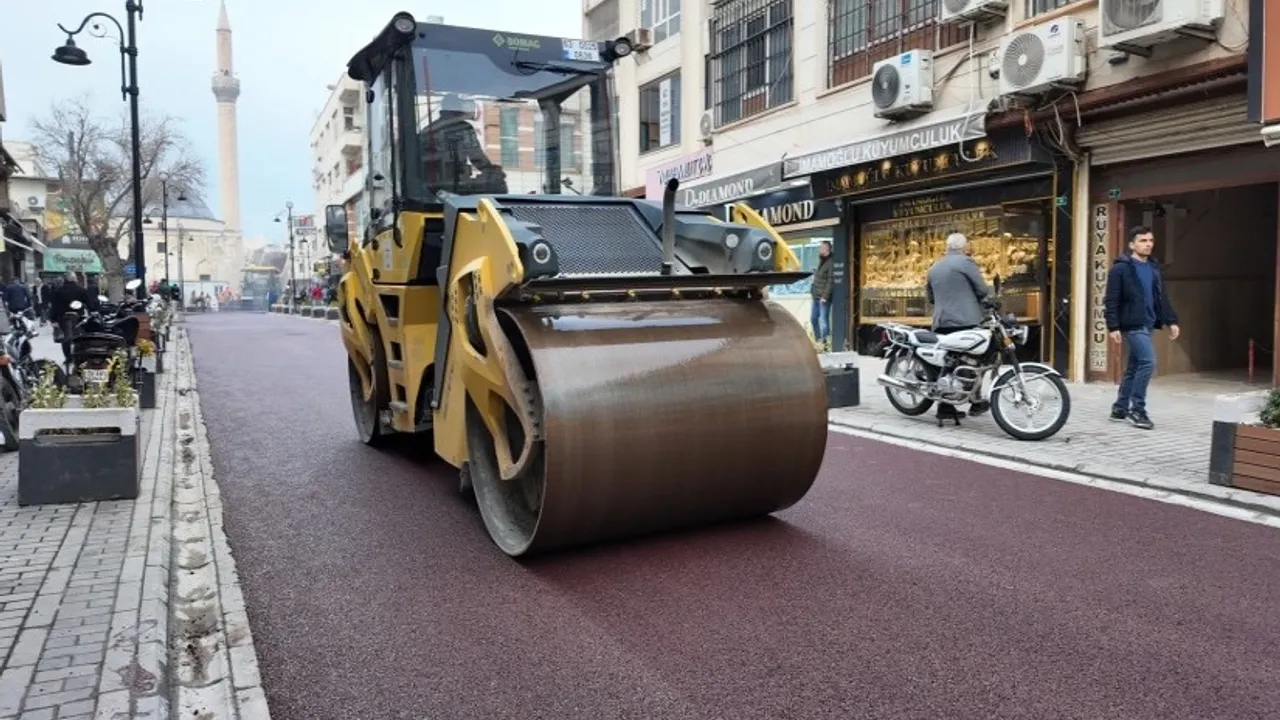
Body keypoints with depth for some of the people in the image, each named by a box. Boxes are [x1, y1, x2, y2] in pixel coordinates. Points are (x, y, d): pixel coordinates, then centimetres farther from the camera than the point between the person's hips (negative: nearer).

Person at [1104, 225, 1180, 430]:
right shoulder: (1121, 268, -8)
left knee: (1134, 367, 11)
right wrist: (1113, 327, -18)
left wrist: (1171, 321, 11)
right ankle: (1137, 409, -6)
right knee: (1148, 361, -16)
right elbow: (1112, 301, -12)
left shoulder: (1154, 268, 14)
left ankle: (1120, 408, 19)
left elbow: (1161, 297, 19)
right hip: (1132, 325, -8)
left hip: (1147, 325, 8)